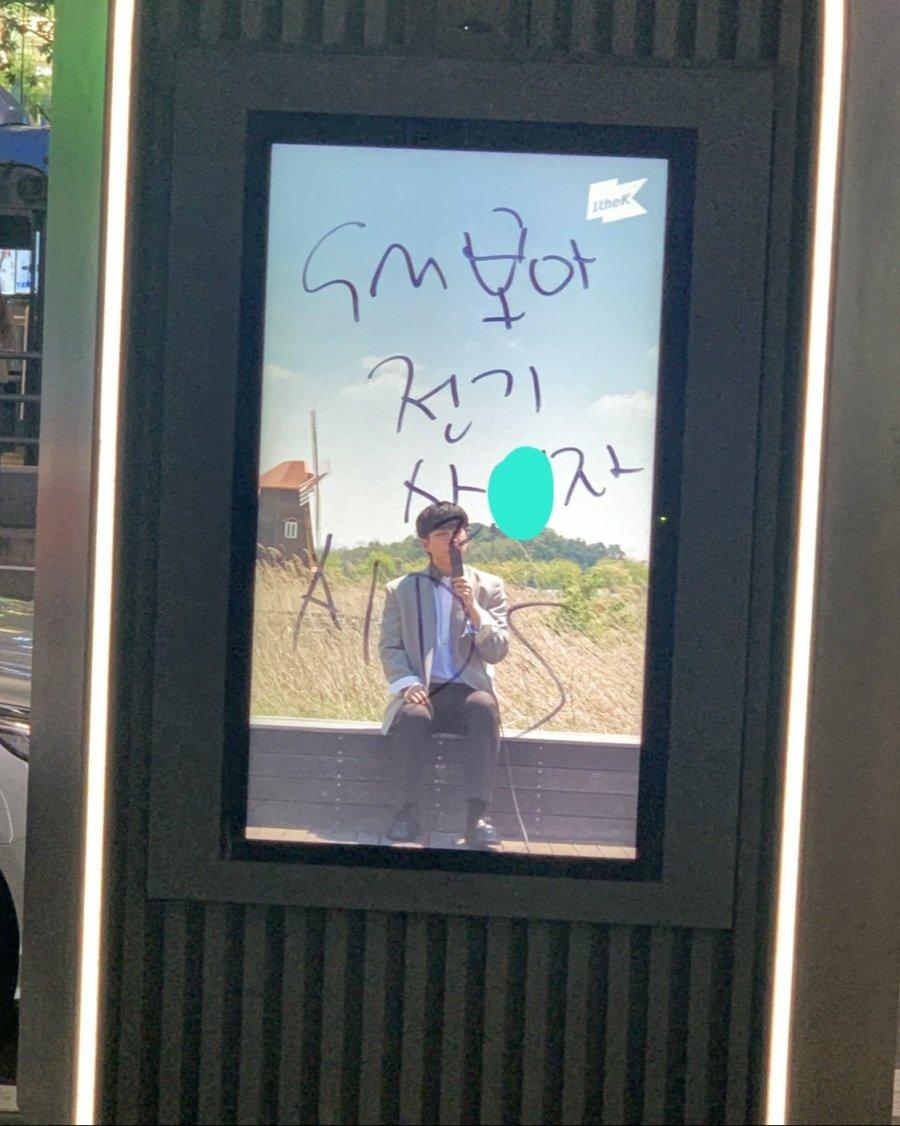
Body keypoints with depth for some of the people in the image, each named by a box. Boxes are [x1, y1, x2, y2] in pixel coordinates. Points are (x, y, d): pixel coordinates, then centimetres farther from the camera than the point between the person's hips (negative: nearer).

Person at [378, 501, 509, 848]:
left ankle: (477, 815, -38)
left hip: (468, 690, 0)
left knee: (485, 707, -36)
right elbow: (389, 647, 8)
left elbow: (497, 651, 4)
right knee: (412, 716, -36)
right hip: (421, 691, 0)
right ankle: (410, 811, -24)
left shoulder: (489, 587, 12)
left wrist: (473, 608, -12)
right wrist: (407, 684, -11)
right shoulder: (401, 590, 13)